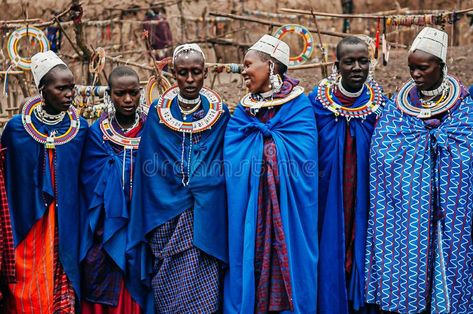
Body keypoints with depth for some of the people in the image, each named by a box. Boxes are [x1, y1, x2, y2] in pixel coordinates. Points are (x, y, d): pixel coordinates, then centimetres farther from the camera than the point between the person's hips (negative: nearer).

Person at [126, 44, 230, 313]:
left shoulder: (219, 113, 4)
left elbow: (221, 169, 4)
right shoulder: (159, 113, 5)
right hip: (166, 218, 1)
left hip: (205, 219, -1)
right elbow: (150, 170, 4)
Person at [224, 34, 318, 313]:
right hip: (248, 210, 4)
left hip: (286, 211, -4)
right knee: (249, 258, 5)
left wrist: (258, 137, -7)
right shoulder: (244, 110, 12)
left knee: (285, 265, -1)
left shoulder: (299, 105, -3)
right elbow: (232, 157, 3)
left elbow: (301, 156, -13)